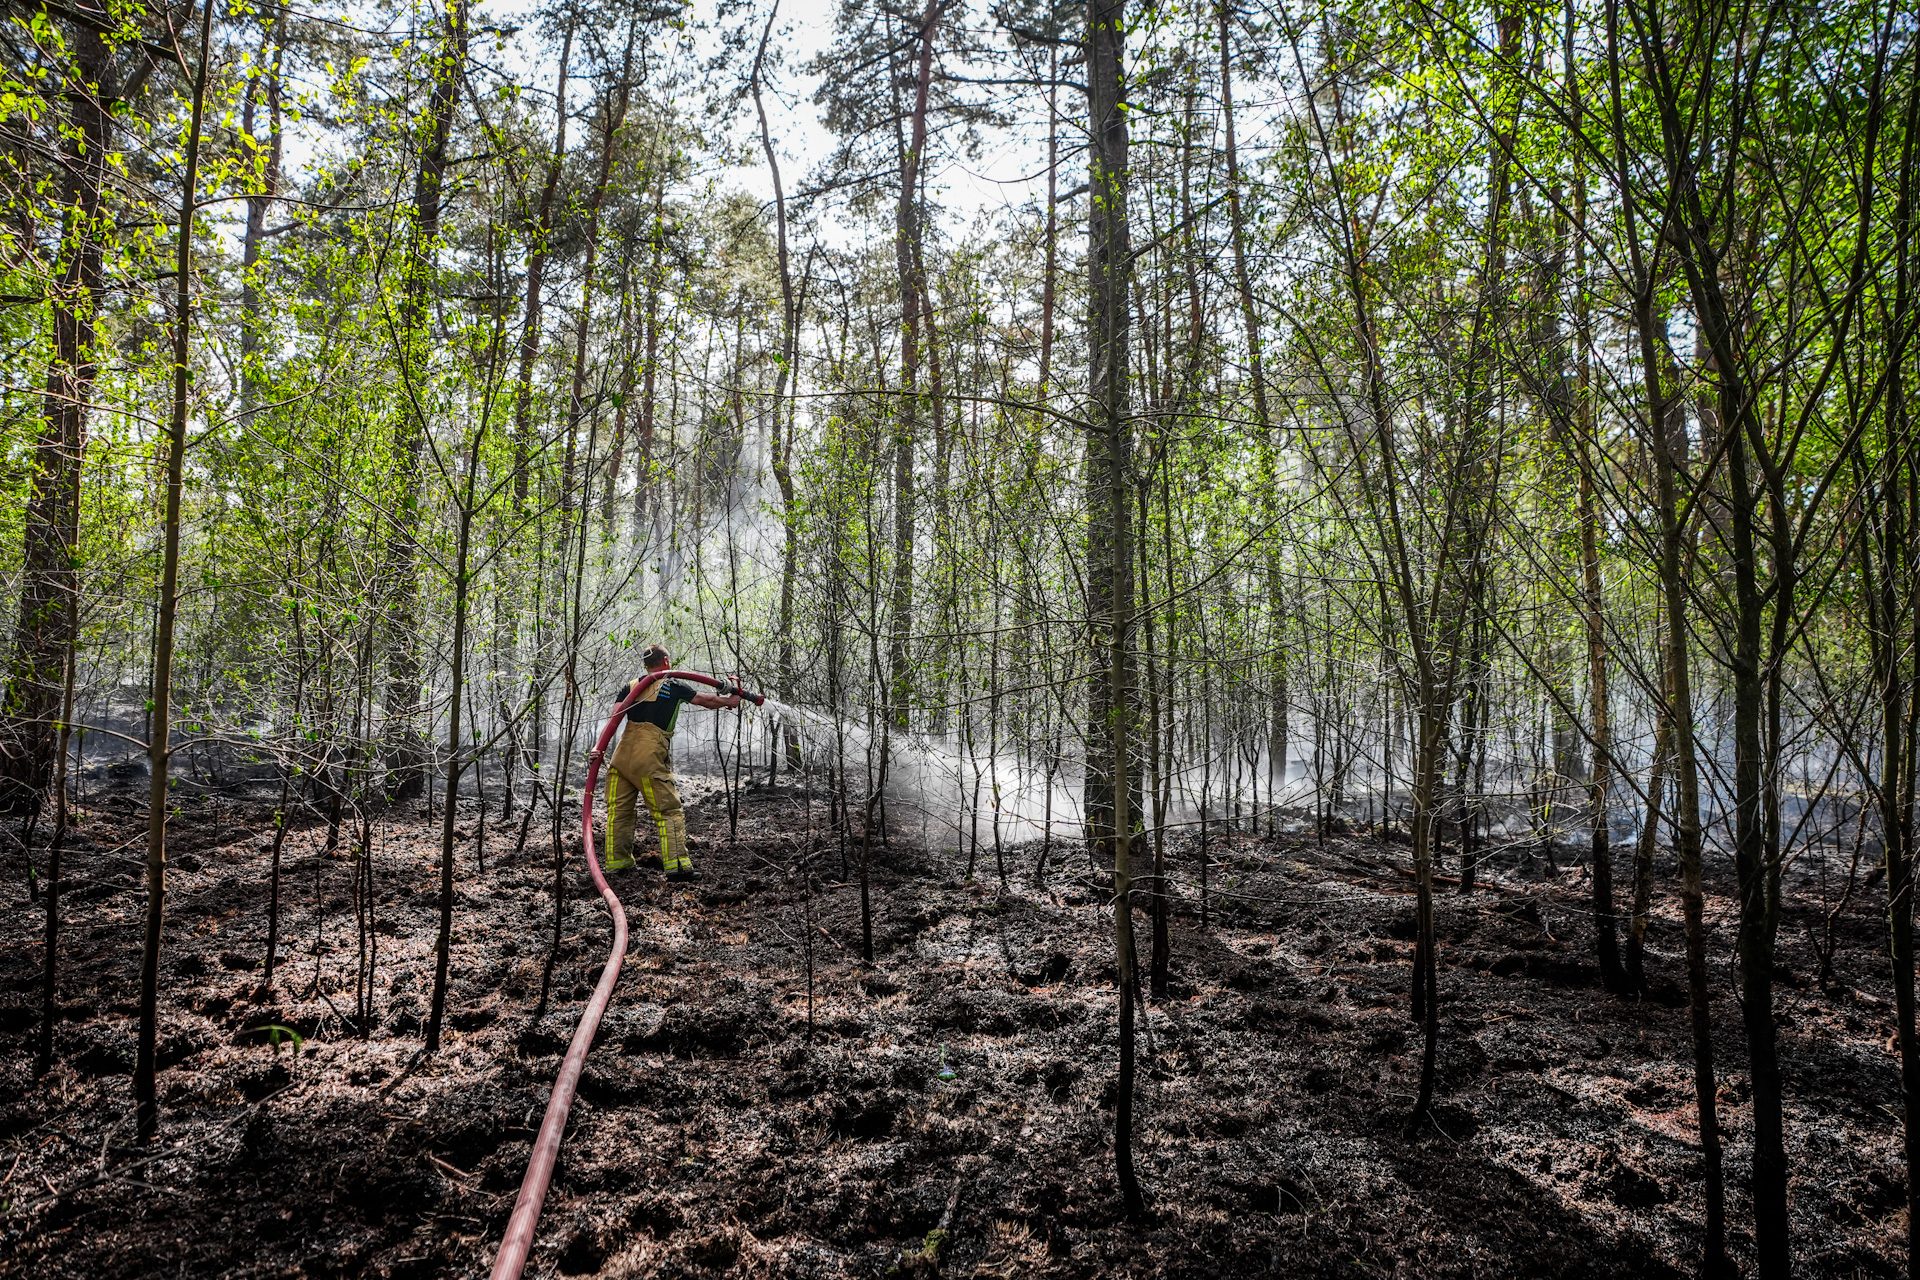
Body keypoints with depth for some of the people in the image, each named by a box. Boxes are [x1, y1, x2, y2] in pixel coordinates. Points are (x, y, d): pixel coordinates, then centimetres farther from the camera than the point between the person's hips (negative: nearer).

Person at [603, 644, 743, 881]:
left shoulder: (630, 686, 13)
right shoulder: (674, 686, 4)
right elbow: (707, 700, 11)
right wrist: (729, 701, 28)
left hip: (622, 754, 5)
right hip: (650, 759, -5)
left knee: (619, 809, 15)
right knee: (668, 810, -1)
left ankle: (616, 861, 22)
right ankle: (676, 864, -8)